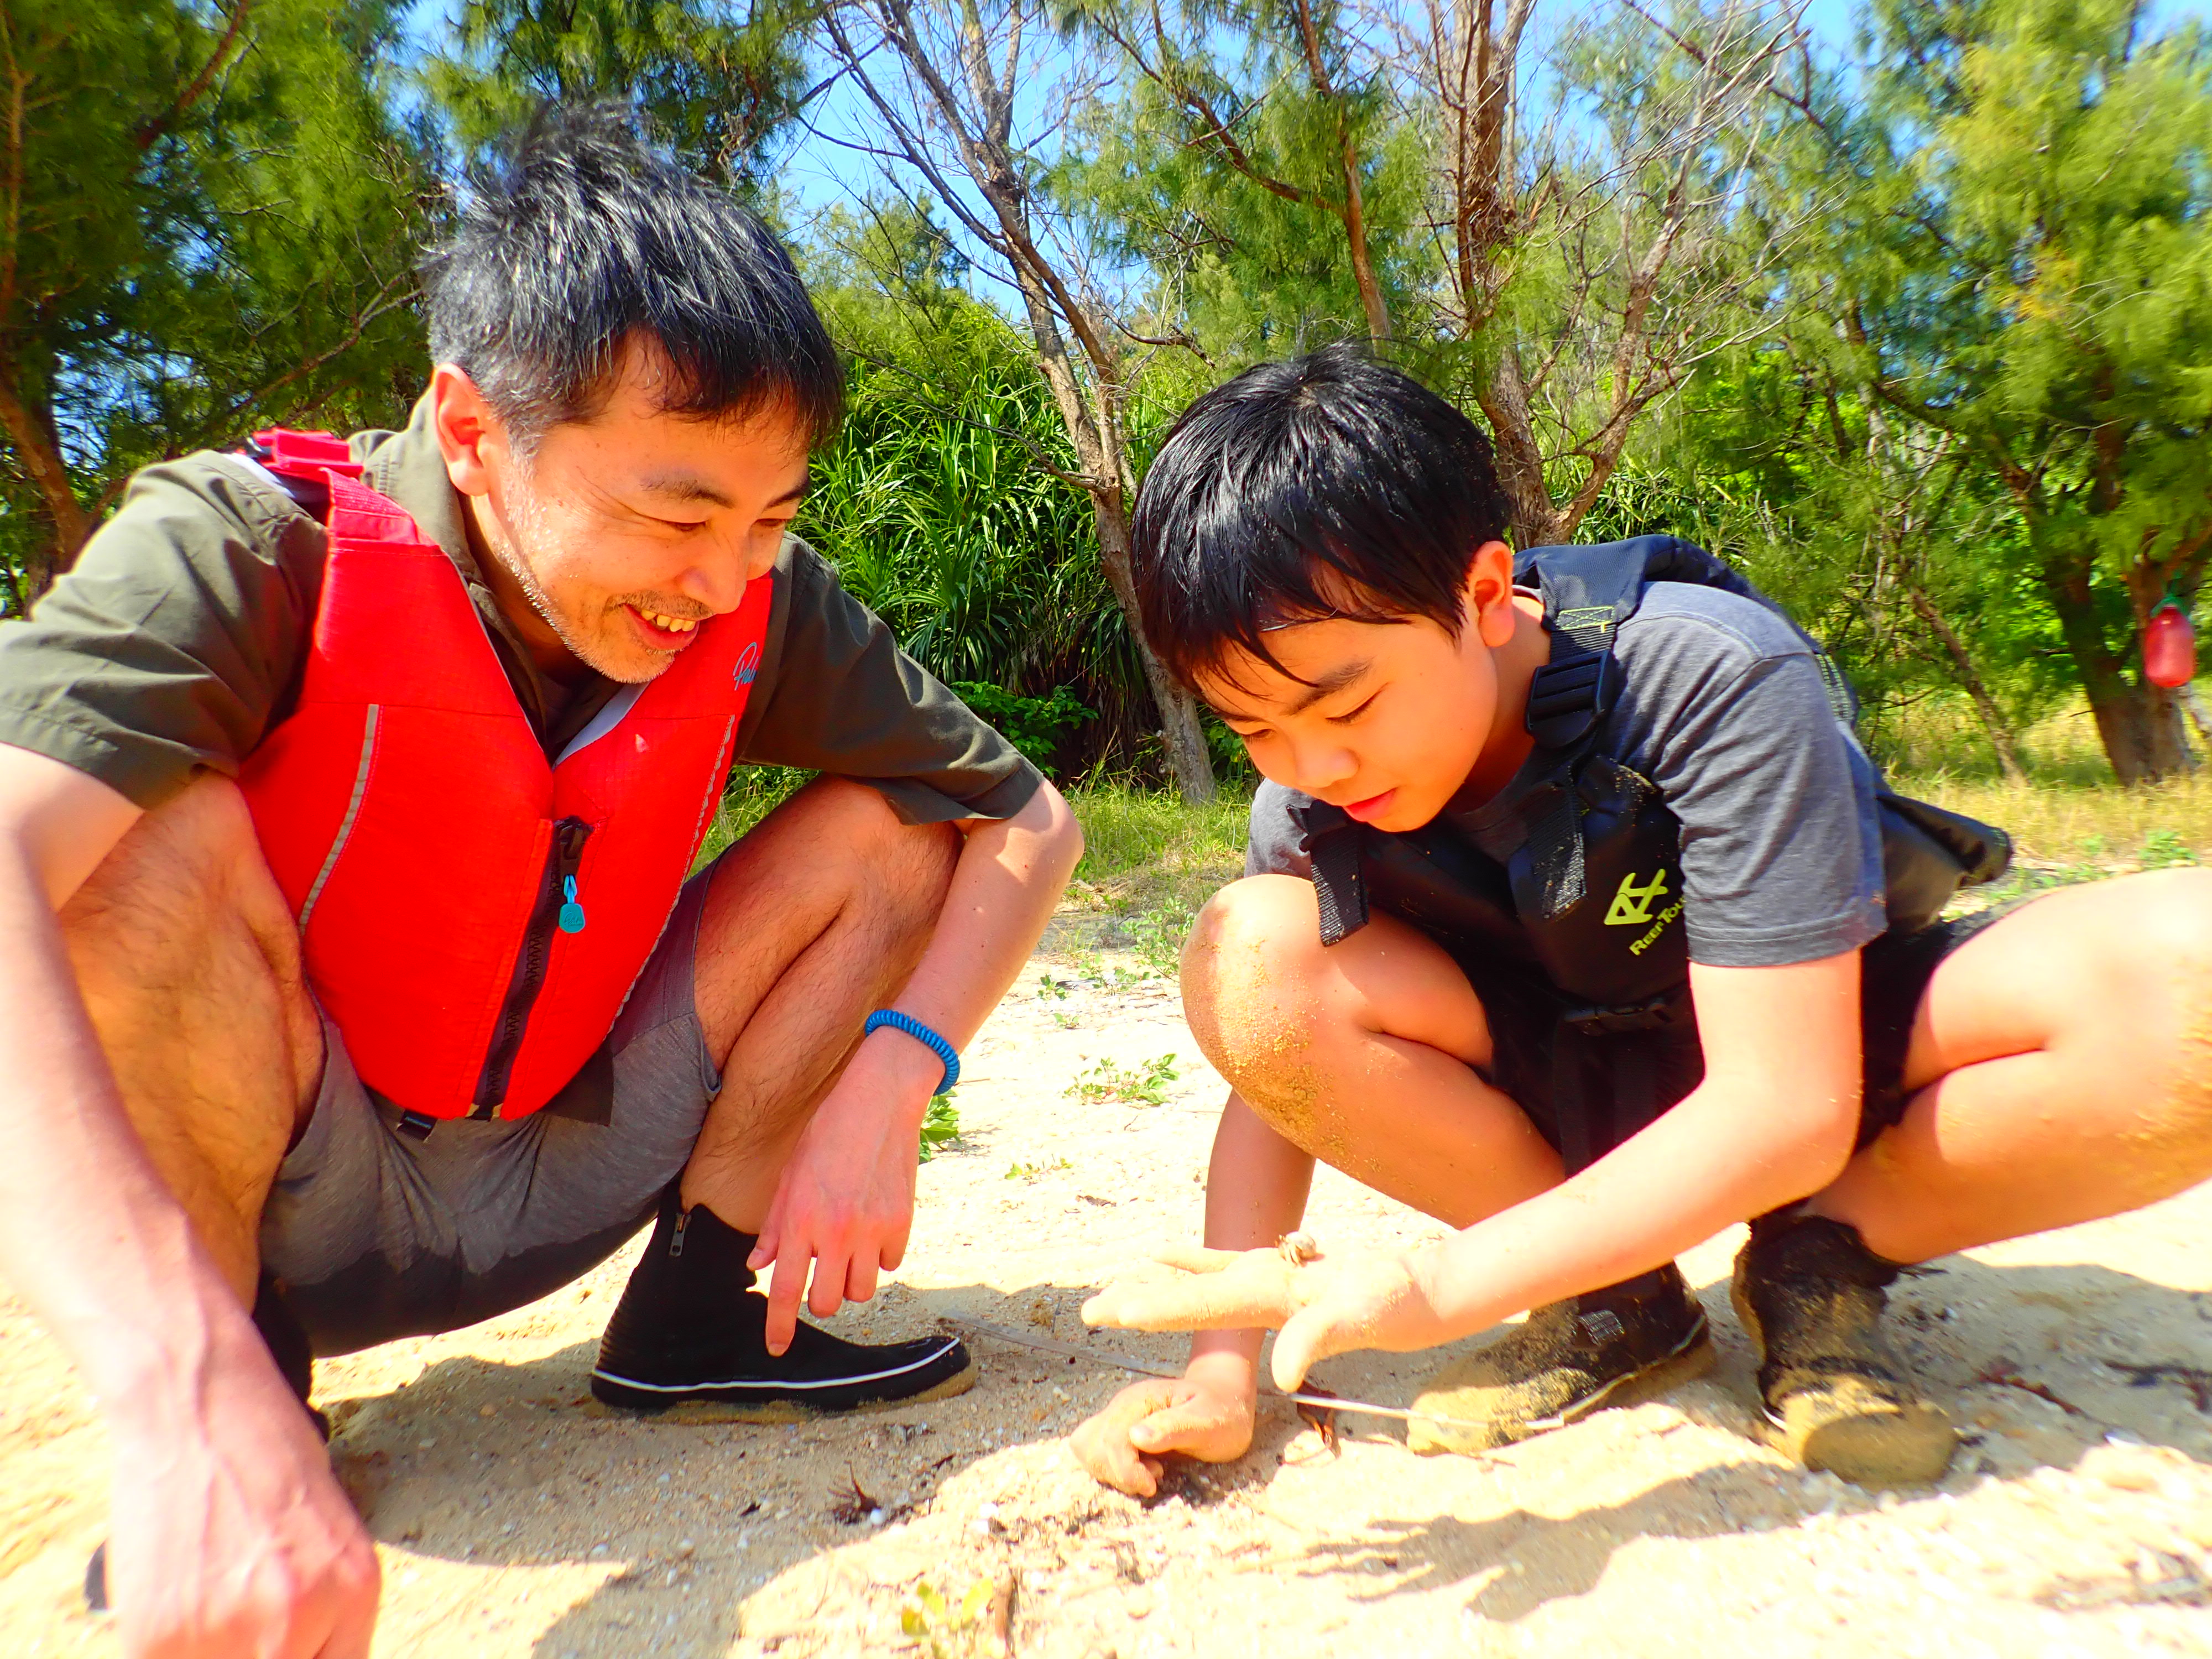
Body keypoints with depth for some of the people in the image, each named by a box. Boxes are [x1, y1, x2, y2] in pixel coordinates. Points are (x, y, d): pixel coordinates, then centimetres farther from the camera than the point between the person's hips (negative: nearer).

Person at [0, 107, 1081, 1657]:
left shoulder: (759, 605, -12)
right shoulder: (250, 550, -23)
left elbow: (1028, 819, -8)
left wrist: (885, 1080, -22)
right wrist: (190, 1389, -52)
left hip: (539, 1199, 4)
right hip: (256, 1201, -3)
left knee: (880, 832, -9)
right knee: (164, 837, -31)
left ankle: (699, 1306, 0)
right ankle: (230, 1387, -9)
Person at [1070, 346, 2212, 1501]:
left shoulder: (1711, 679, -29)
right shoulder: (1309, 786, -17)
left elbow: (1786, 1109, -31)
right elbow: (1279, 1067, -11)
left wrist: (1438, 1285, -38)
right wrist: (1222, 1371, -22)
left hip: (1831, 1052, -1)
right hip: (1575, 1095, 2)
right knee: (1248, 959, -26)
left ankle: (1818, 1260, -5)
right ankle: (1617, 1305, -7)